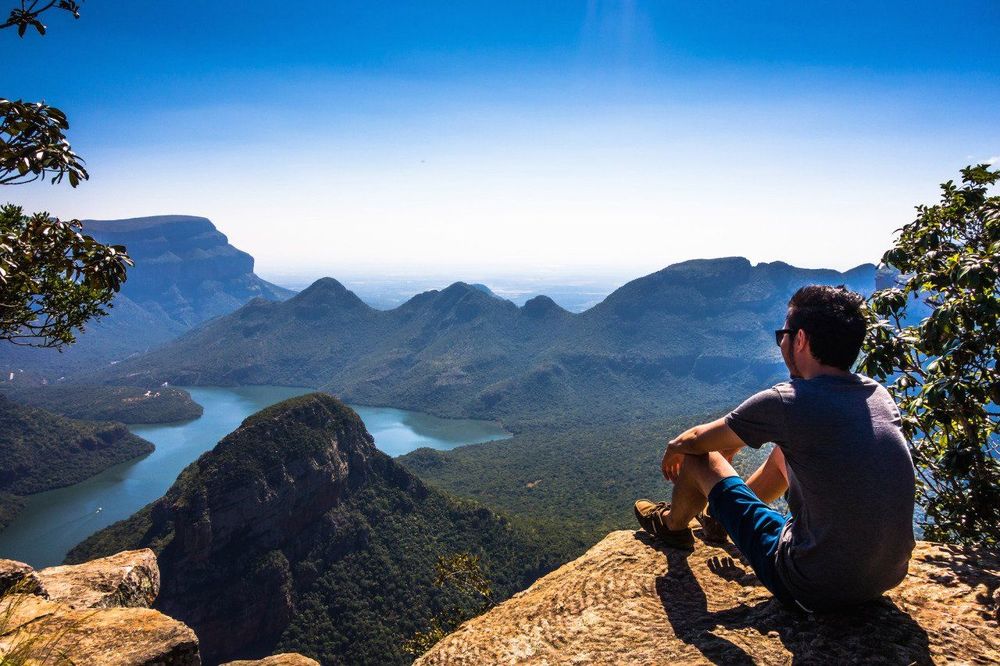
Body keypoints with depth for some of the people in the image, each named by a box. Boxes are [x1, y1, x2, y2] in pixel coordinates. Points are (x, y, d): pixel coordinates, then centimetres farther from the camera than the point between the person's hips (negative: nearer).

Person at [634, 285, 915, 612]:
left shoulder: (784, 404, -21)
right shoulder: (880, 395, -1)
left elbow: (693, 441, -4)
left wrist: (673, 451, 19)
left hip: (815, 590, -7)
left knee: (698, 457, 6)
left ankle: (673, 525, 40)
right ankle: (721, 520, 49)